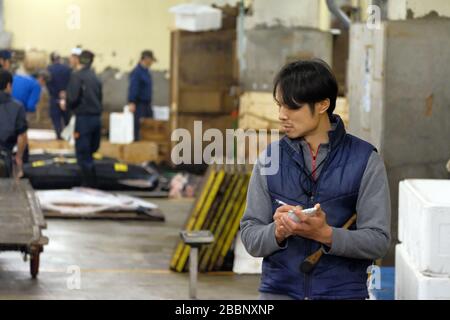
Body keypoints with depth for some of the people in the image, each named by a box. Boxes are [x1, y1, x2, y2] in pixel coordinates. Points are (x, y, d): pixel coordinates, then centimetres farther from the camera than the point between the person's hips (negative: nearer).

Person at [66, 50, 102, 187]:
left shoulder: (77, 76, -9)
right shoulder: (95, 77, 12)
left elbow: (72, 98, -15)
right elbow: (99, 98, 12)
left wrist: (67, 105, 5)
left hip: (84, 118, -7)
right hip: (97, 117, 7)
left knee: (83, 155, -2)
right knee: (90, 152, 18)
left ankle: (88, 185, -4)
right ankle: (92, 183, 23)